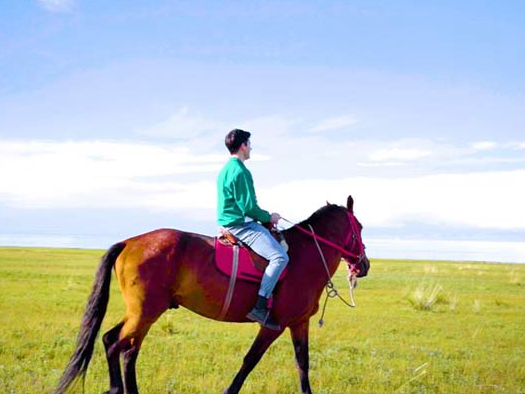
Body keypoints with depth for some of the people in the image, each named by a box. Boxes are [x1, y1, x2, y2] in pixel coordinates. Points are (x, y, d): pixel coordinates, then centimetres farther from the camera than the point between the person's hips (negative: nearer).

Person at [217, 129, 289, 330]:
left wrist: (264, 217, 17)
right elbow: (249, 207, -19)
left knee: (278, 241, 25)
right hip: (241, 226, -11)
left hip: (231, 224, 11)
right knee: (279, 257, -21)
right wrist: (268, 217, -3)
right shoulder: (240, 171, -16)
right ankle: (260, 307, -28)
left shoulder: (226, 169, 16)